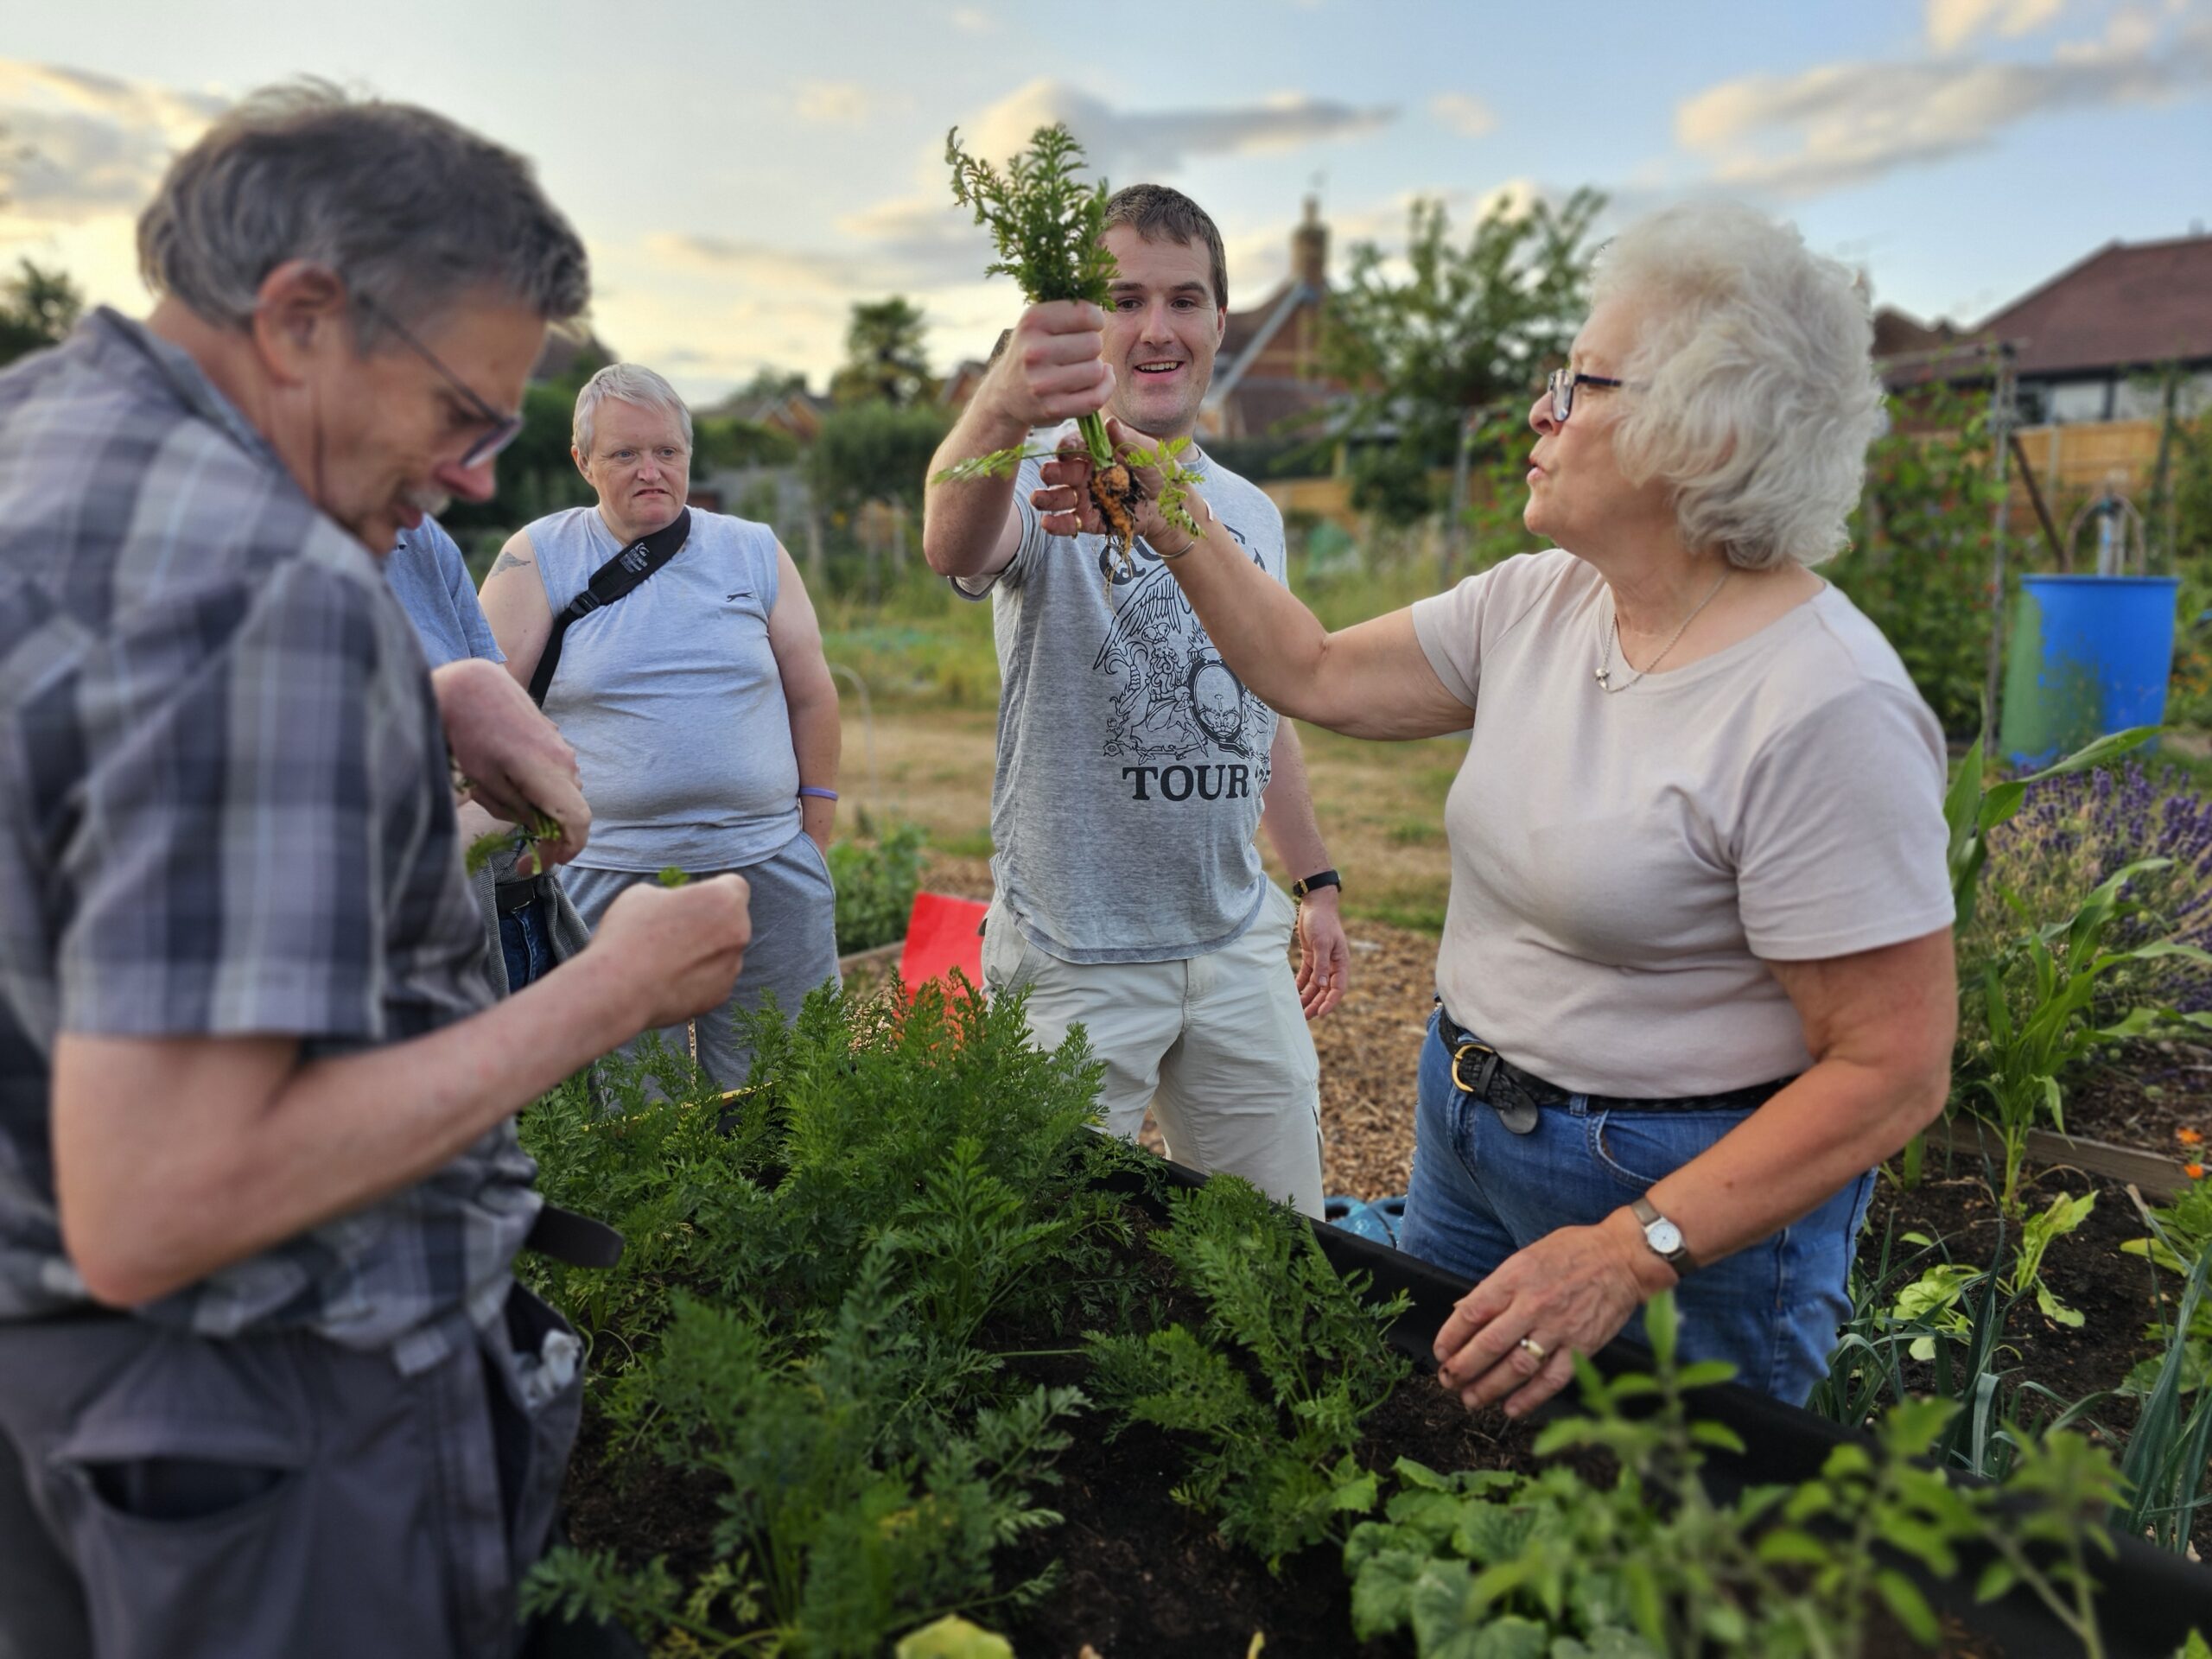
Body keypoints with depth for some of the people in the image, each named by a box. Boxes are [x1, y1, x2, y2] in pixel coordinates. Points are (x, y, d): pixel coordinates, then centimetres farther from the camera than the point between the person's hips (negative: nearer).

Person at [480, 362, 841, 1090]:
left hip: (768, 872, 2)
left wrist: (815, 832, 9)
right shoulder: (541, 557, 3)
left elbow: (811, 695, 11)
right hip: (610, 883, -1)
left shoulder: (756, 550, 8)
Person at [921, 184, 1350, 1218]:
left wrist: (1316, 879, 22)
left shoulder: (1252, 512, 10)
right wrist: (999, 410, -57)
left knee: (1281, 1242, 15)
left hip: (1239, 944, 6)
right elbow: (954, 548, -36)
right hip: (1077, 958, -5)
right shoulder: (1046, 484, -10)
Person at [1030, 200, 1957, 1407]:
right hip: (1465, 1131, 7)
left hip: (1695, 1197, -7)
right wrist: (1177, 529, 2)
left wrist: (1632, 1251, -29)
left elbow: (1894, 1069, -24)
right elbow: (1318, 675, 8)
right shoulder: (1534, 603, -2)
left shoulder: (1826, 710, -25)